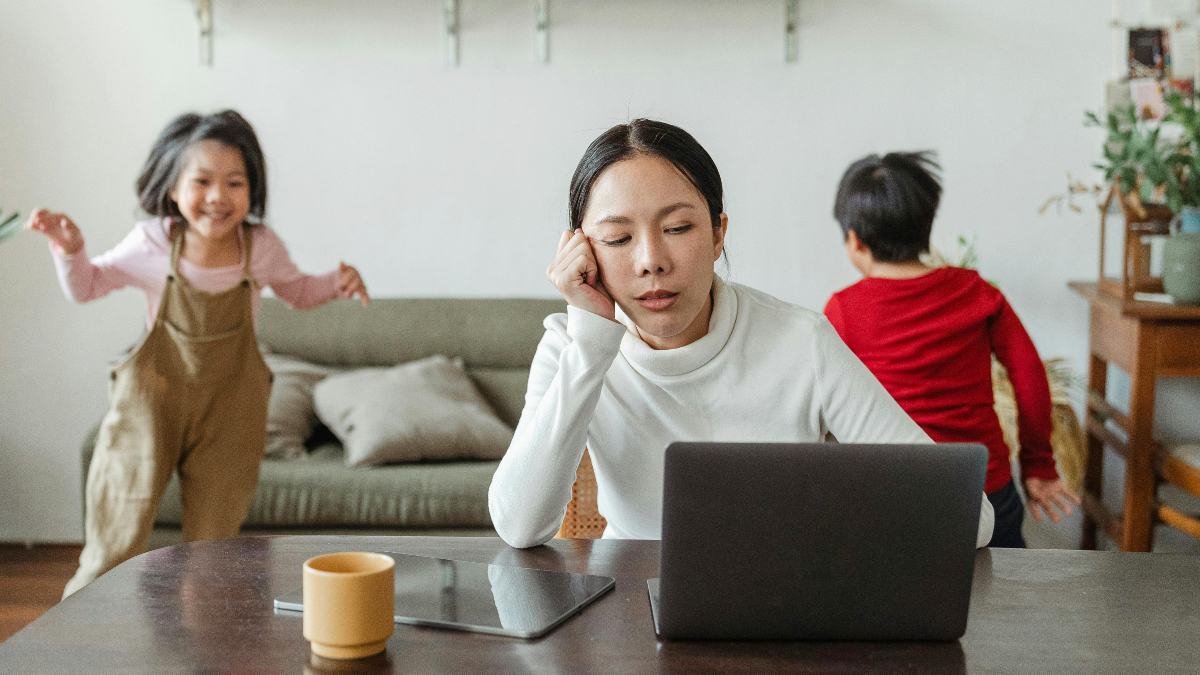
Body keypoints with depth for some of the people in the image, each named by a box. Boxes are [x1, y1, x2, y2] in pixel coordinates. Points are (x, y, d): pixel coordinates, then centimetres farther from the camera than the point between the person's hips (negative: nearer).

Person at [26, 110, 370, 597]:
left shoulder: (260, 247, -8)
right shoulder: (152, 244, -11)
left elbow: (297, 291, 13)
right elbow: (86, 287, 4)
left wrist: (337, 283, -7)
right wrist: (70, 249, -16)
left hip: (229, 408, 1)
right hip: (153, 396, -1)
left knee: (213, 537, 10)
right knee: (118, 529, 2)